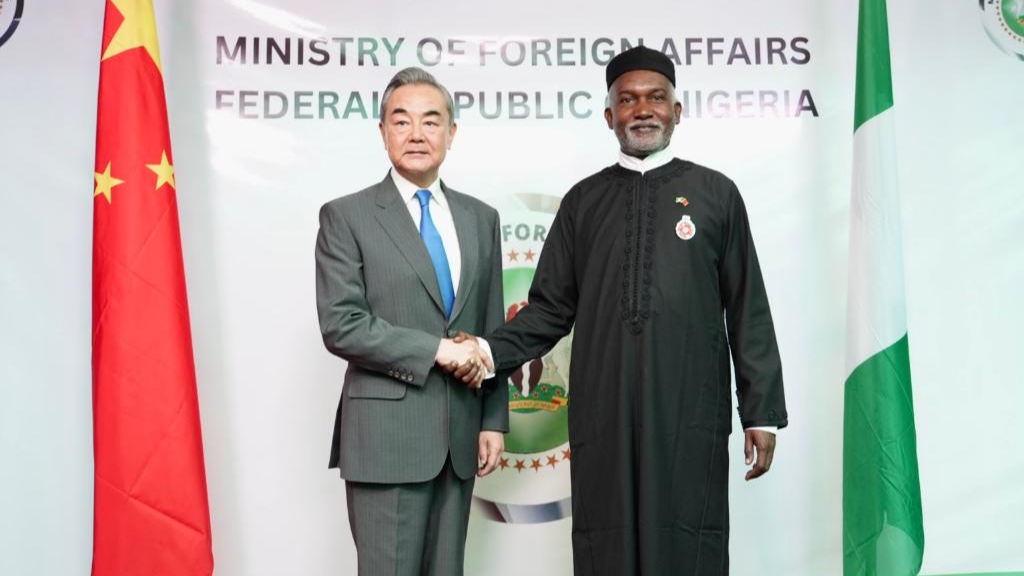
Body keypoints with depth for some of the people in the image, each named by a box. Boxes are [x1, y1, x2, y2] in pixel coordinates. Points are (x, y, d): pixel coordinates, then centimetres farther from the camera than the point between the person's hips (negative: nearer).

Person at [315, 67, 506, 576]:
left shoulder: (480, 218, 11)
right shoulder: (346, 216, -3)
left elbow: (493, 329, 11)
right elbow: (340, 325, -12)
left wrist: (493, 420, 7)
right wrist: (435, 349, -15)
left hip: (460, 433, 5)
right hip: (386, 434, -4)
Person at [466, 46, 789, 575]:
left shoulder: (716, 194, 8)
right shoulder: (583, 201, 11)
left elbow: (748, 311, 5)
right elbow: (551, 308, 9)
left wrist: (762, 411, 2)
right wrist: (492, 349, -7)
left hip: (690, 413, -1)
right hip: (603, 414, 1)